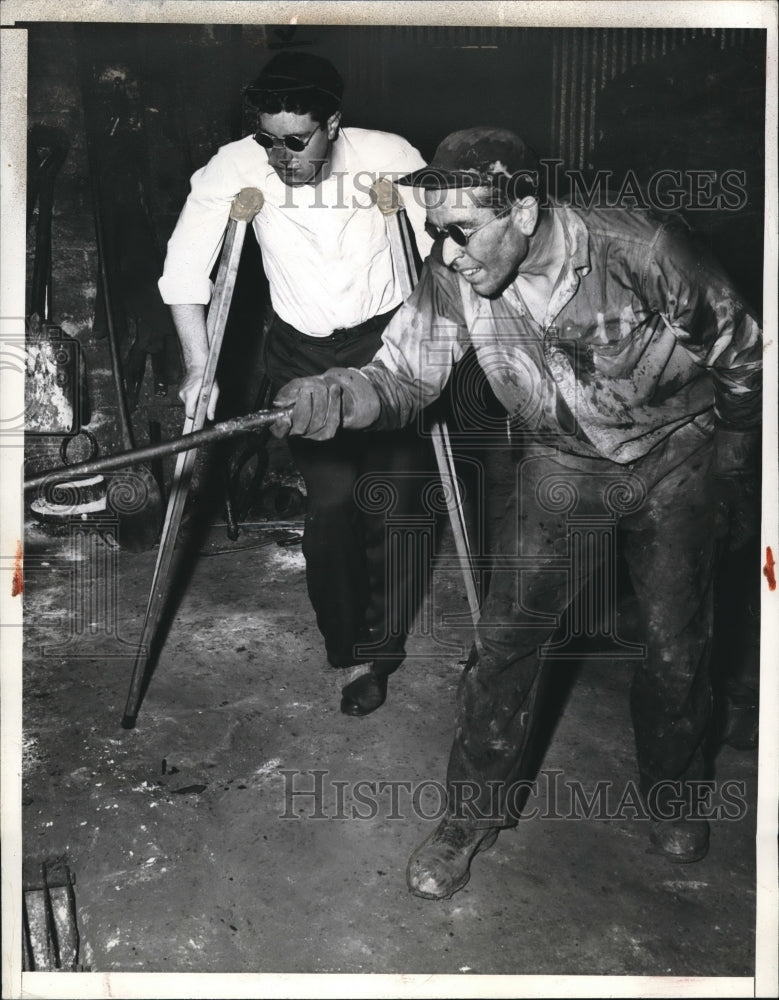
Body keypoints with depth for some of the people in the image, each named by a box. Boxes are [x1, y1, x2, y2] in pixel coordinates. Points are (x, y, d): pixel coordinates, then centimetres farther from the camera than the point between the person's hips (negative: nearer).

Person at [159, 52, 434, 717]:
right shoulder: (236, 168, -13)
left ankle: (378, 647, 19)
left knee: (392, 501, -1)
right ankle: (354, 649, 13)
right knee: (331, 501, -8)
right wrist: (198, 365, -10)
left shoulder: (390, 158, -16)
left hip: (386, 341, 0)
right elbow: (185, 268, -8)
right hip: (300, 352, 1)